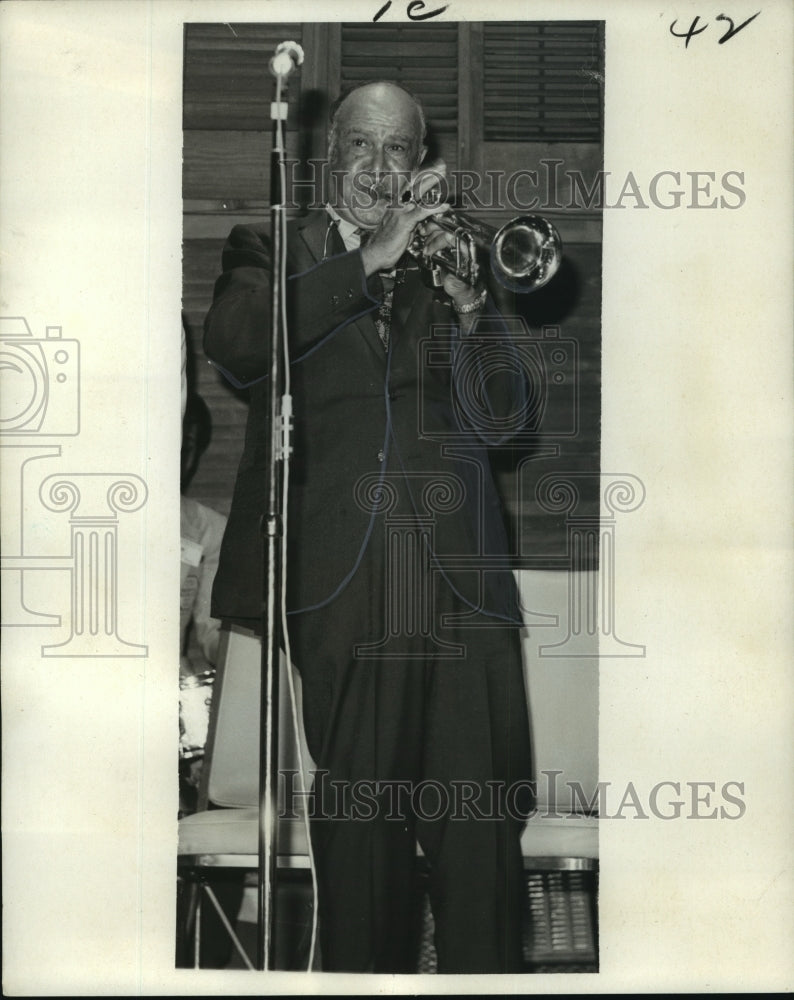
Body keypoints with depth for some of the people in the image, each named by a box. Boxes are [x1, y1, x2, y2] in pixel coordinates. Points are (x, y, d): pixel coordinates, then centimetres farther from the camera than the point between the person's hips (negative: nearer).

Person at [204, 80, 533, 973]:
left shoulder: (453, 258, 18)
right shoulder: (274, 253, 12)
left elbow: (494, 421, 10)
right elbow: (232, 344, -11)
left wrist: (467, 304, -6)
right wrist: (370, 261, -13)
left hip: (462, 578, 2)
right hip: (343, 587, -2)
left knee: (481, 826, -5)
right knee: (360, 824, 1)